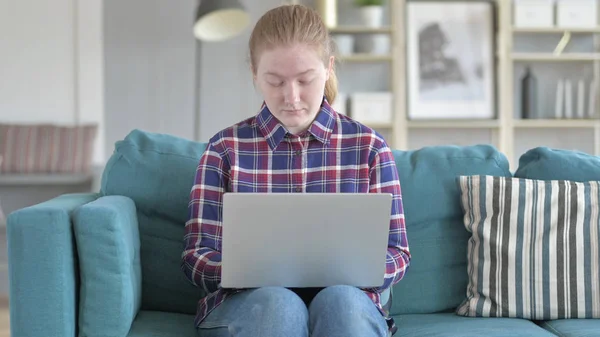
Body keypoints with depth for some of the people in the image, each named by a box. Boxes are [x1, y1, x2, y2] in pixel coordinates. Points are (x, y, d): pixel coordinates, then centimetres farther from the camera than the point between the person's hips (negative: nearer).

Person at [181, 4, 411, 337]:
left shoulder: (368, 146, 5)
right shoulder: (225, 148, 4)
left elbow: (396, 256, 4)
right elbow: (196, 257, 0)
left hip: (347, 299, 0)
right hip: (246, 300, 0)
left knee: (340, 300, -34)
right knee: (277, 303, -34)